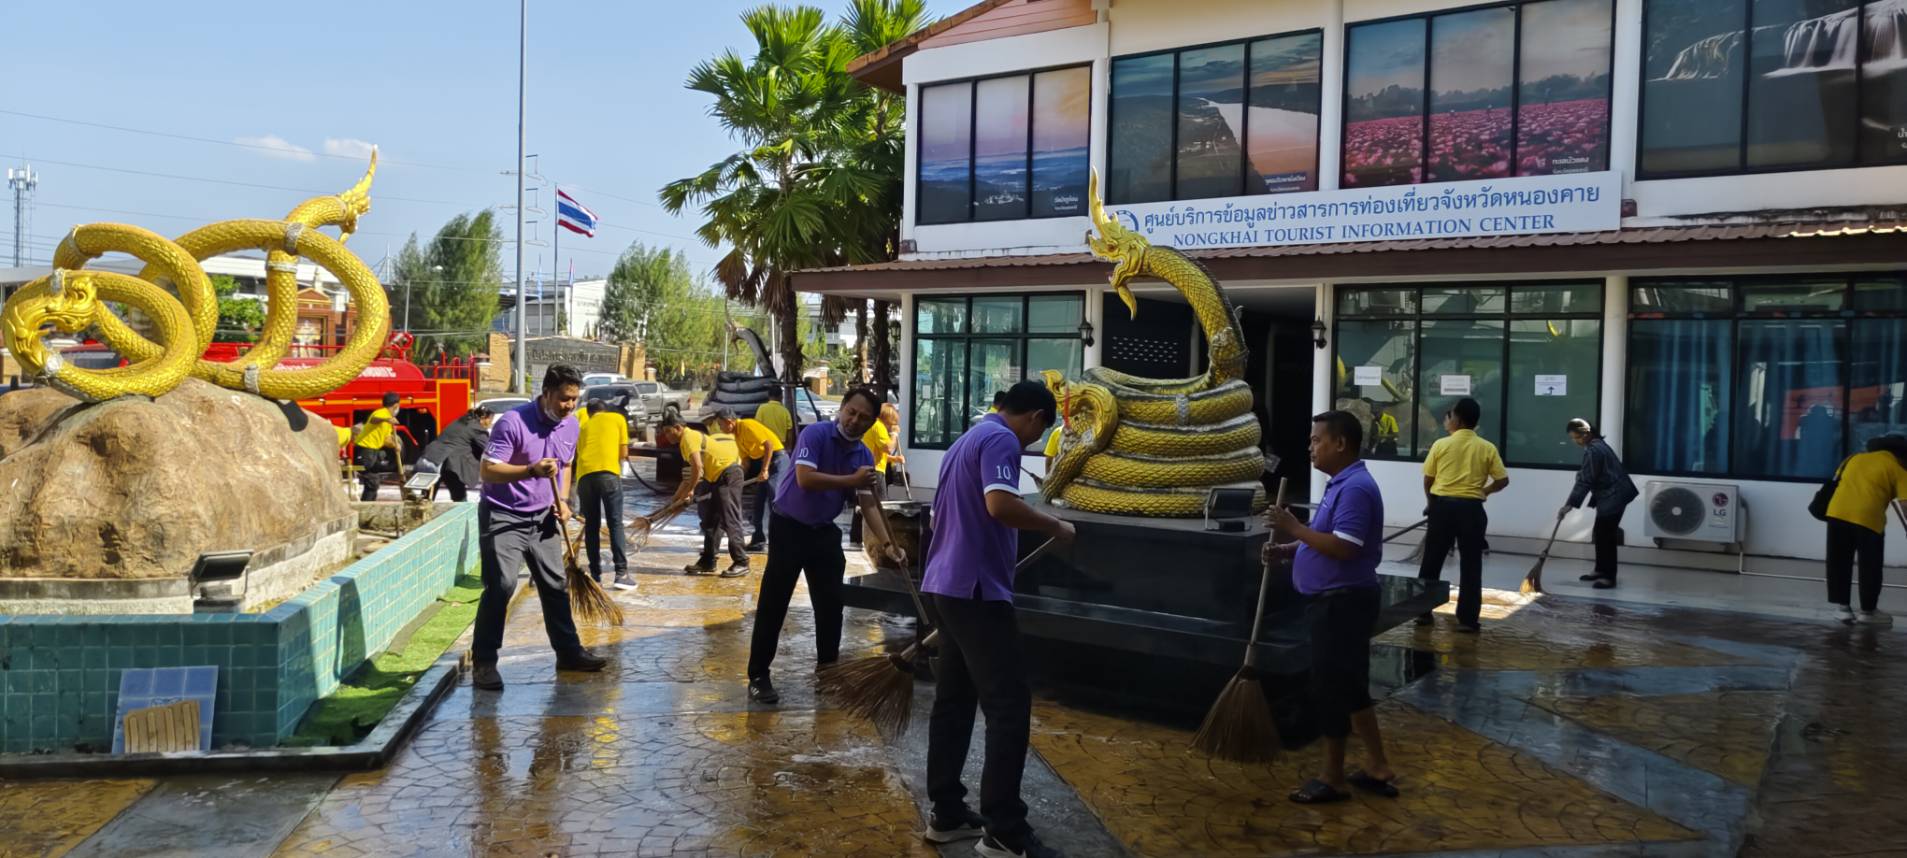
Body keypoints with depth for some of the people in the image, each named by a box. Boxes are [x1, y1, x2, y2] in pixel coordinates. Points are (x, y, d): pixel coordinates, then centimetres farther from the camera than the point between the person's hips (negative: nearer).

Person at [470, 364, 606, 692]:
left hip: (542, 518, 7)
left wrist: (562, 500, 3)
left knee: (556, 585, 10)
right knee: (500, 587, -12)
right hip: (503, 517, -7)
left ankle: (568, 651, 21)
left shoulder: (571, 426, 3)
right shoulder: (513, 422, -19)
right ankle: (483, 662, -3)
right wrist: (532, 470, -34)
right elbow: (487, 469, -21)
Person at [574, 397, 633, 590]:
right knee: (615, 524, -1)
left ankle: (595, 575, 11)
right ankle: (622, 573, -7)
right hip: (608, 472, -3)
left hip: (584, 474, 3)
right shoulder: (617, 418, 20)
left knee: (591, 526, 11)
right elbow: (623, 453, 17)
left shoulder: (584, 424, 29)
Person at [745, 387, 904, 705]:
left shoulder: (865, 456, -1)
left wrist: (887, 543, -17)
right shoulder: (815, 434, -17)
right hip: (788, 527, -6)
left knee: (831, 603, 8)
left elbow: (868, 504, -4)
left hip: (825, 531, 6)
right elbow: (805, 479, -29)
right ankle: (758, 676, 5)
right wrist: (851, 480, -27)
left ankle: (828, 669, 23)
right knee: (773, 604, -3)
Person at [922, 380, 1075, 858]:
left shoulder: (966, 440, 20)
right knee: (1009, 706, -7)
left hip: (948, 584, 10)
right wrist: (1054, 527, -12)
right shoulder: (1000, 440, -11)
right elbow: (1000, 505, -27)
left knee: (954, 701, 13)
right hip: (977, 589, -10)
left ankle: (947, 813, 18)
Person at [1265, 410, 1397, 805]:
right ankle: (1377, 768, 26)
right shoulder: (1342, 485, 14)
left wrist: (1294, 527, -21)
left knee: (1331, 688, -1)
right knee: (1350, 687, 16)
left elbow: (1344, 548, -28)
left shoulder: (1355, 488, -20)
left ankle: (1333, 779, 11)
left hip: (1342, 603, -10)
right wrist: (1287, 549, 5)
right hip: (1336, 601, 11)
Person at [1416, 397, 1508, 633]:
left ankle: (1422, 612, 14)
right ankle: (1468, 619, 5)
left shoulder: (1441, 445, -3)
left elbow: (1428, 480, 2)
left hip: (1442, 506, 0)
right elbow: (1503, 480, -1)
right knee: (1471, 565, 6)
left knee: (1432, 561, 10)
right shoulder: (1487, 448, 0)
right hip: (1471, 509, 0)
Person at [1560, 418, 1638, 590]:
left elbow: (1585, 481, -24)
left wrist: (1569, 504, -24)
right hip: (1610, 496, 11)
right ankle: (1601, 570, 23)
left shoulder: (1593, 451, -21)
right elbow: (1588, 477, 22)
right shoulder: (1596, 445, 12)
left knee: (1606, 535, -8)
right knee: (1599, 533, 14)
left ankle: (1609, 576, -5)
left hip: (1614, 496, -11)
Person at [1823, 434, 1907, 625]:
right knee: (1870, 567, 11)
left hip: (1837, 512, 4)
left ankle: (1841, 606, 20)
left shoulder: (1855, 458, 24)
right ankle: (1868, 611, 22)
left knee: (1839, 563, 15)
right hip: (1868, 517, -4)